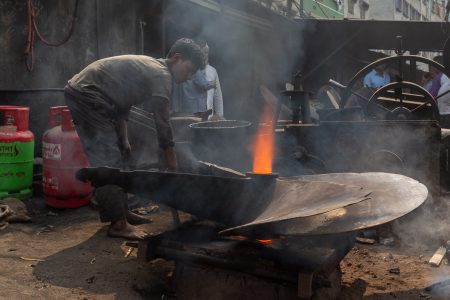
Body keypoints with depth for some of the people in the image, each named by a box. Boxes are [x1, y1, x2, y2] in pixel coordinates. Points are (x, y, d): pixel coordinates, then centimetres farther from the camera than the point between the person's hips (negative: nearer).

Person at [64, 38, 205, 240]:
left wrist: (123, 140, 15)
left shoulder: (148, 67, 17)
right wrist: (174, 168, -11)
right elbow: (162, 125, -16)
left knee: (116, 158, 14)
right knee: (108, 162, -10)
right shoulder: (161, 74, -13)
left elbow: (122, 105, 20)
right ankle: (118, 224, -4)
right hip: (86, 95, -11)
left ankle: (121, 212, 23)